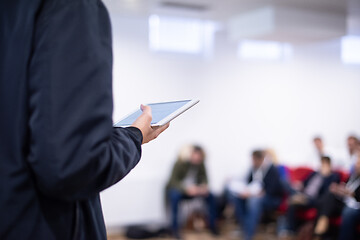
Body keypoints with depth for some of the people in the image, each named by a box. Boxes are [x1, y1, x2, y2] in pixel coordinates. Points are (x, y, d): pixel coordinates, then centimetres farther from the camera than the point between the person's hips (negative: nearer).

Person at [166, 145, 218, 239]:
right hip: (177, 189, -5)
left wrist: (204, 186, -26)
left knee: (210, 196, -18)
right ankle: (174, 228, -30)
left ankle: (212, 225, -5)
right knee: (175, 196, -39)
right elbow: (173, 181, -27)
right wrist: (186, 188, -43)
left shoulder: (200, 164, -8)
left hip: (193, 189, 5)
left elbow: (204, 177, -2)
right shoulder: (180, 163, -23)